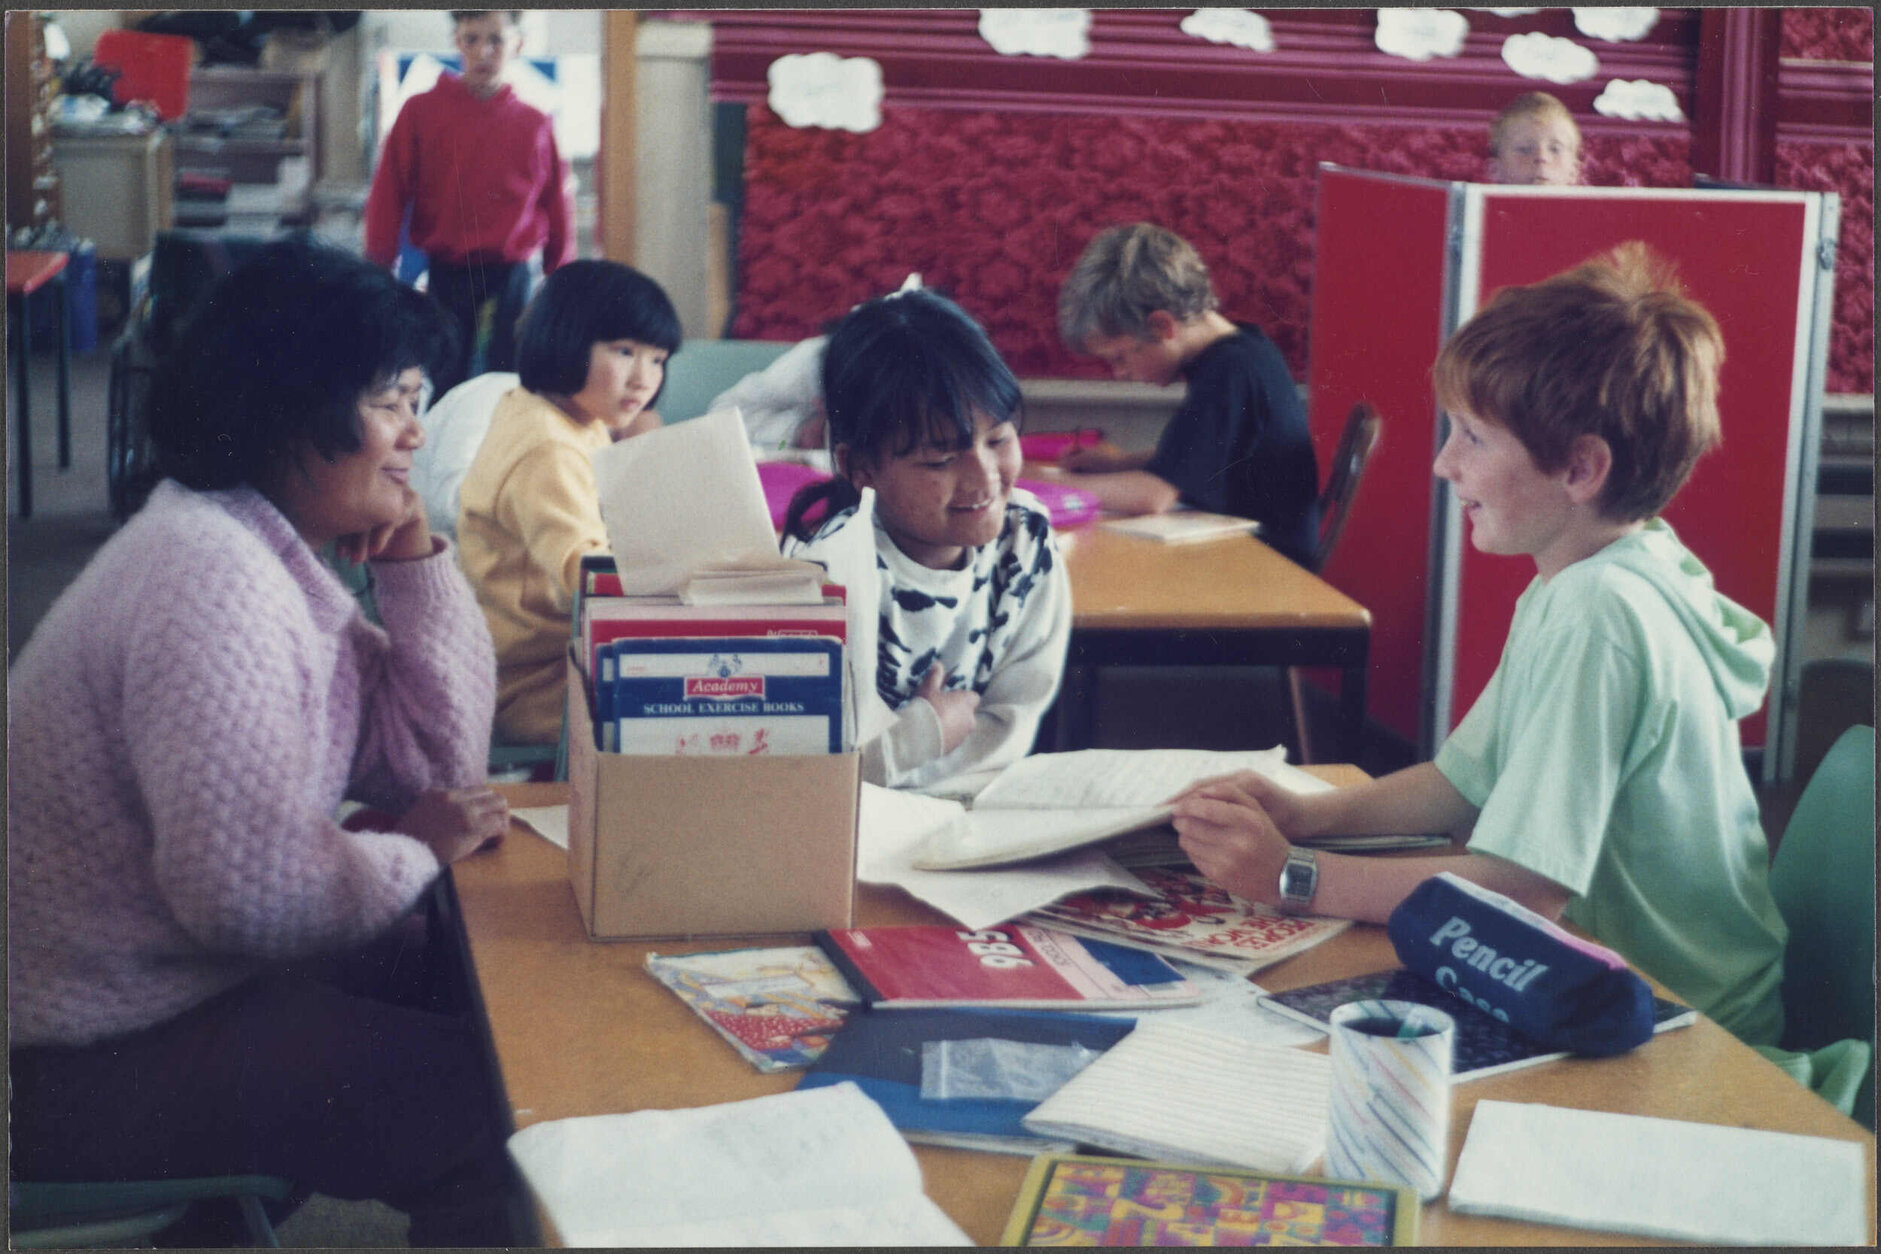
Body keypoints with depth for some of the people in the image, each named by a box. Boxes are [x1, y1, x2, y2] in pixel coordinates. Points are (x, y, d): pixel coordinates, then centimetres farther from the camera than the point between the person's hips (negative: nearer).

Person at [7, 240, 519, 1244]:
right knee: (491, 1104, -14)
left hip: (179, 976, 10)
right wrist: (414, 851, -15)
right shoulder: (212, 581, -24)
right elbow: (249, 888, -32)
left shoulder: (268, 549, 7)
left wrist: (413, 559, -3)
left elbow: (438, 766, 5)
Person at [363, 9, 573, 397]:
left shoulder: (534, 125, 4)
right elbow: (387, 198, 2)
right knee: (447, 389, 6)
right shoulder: (422, 112, 0)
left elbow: (556, 210, 9)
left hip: (511, 276, 1)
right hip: (445, 275, -1)